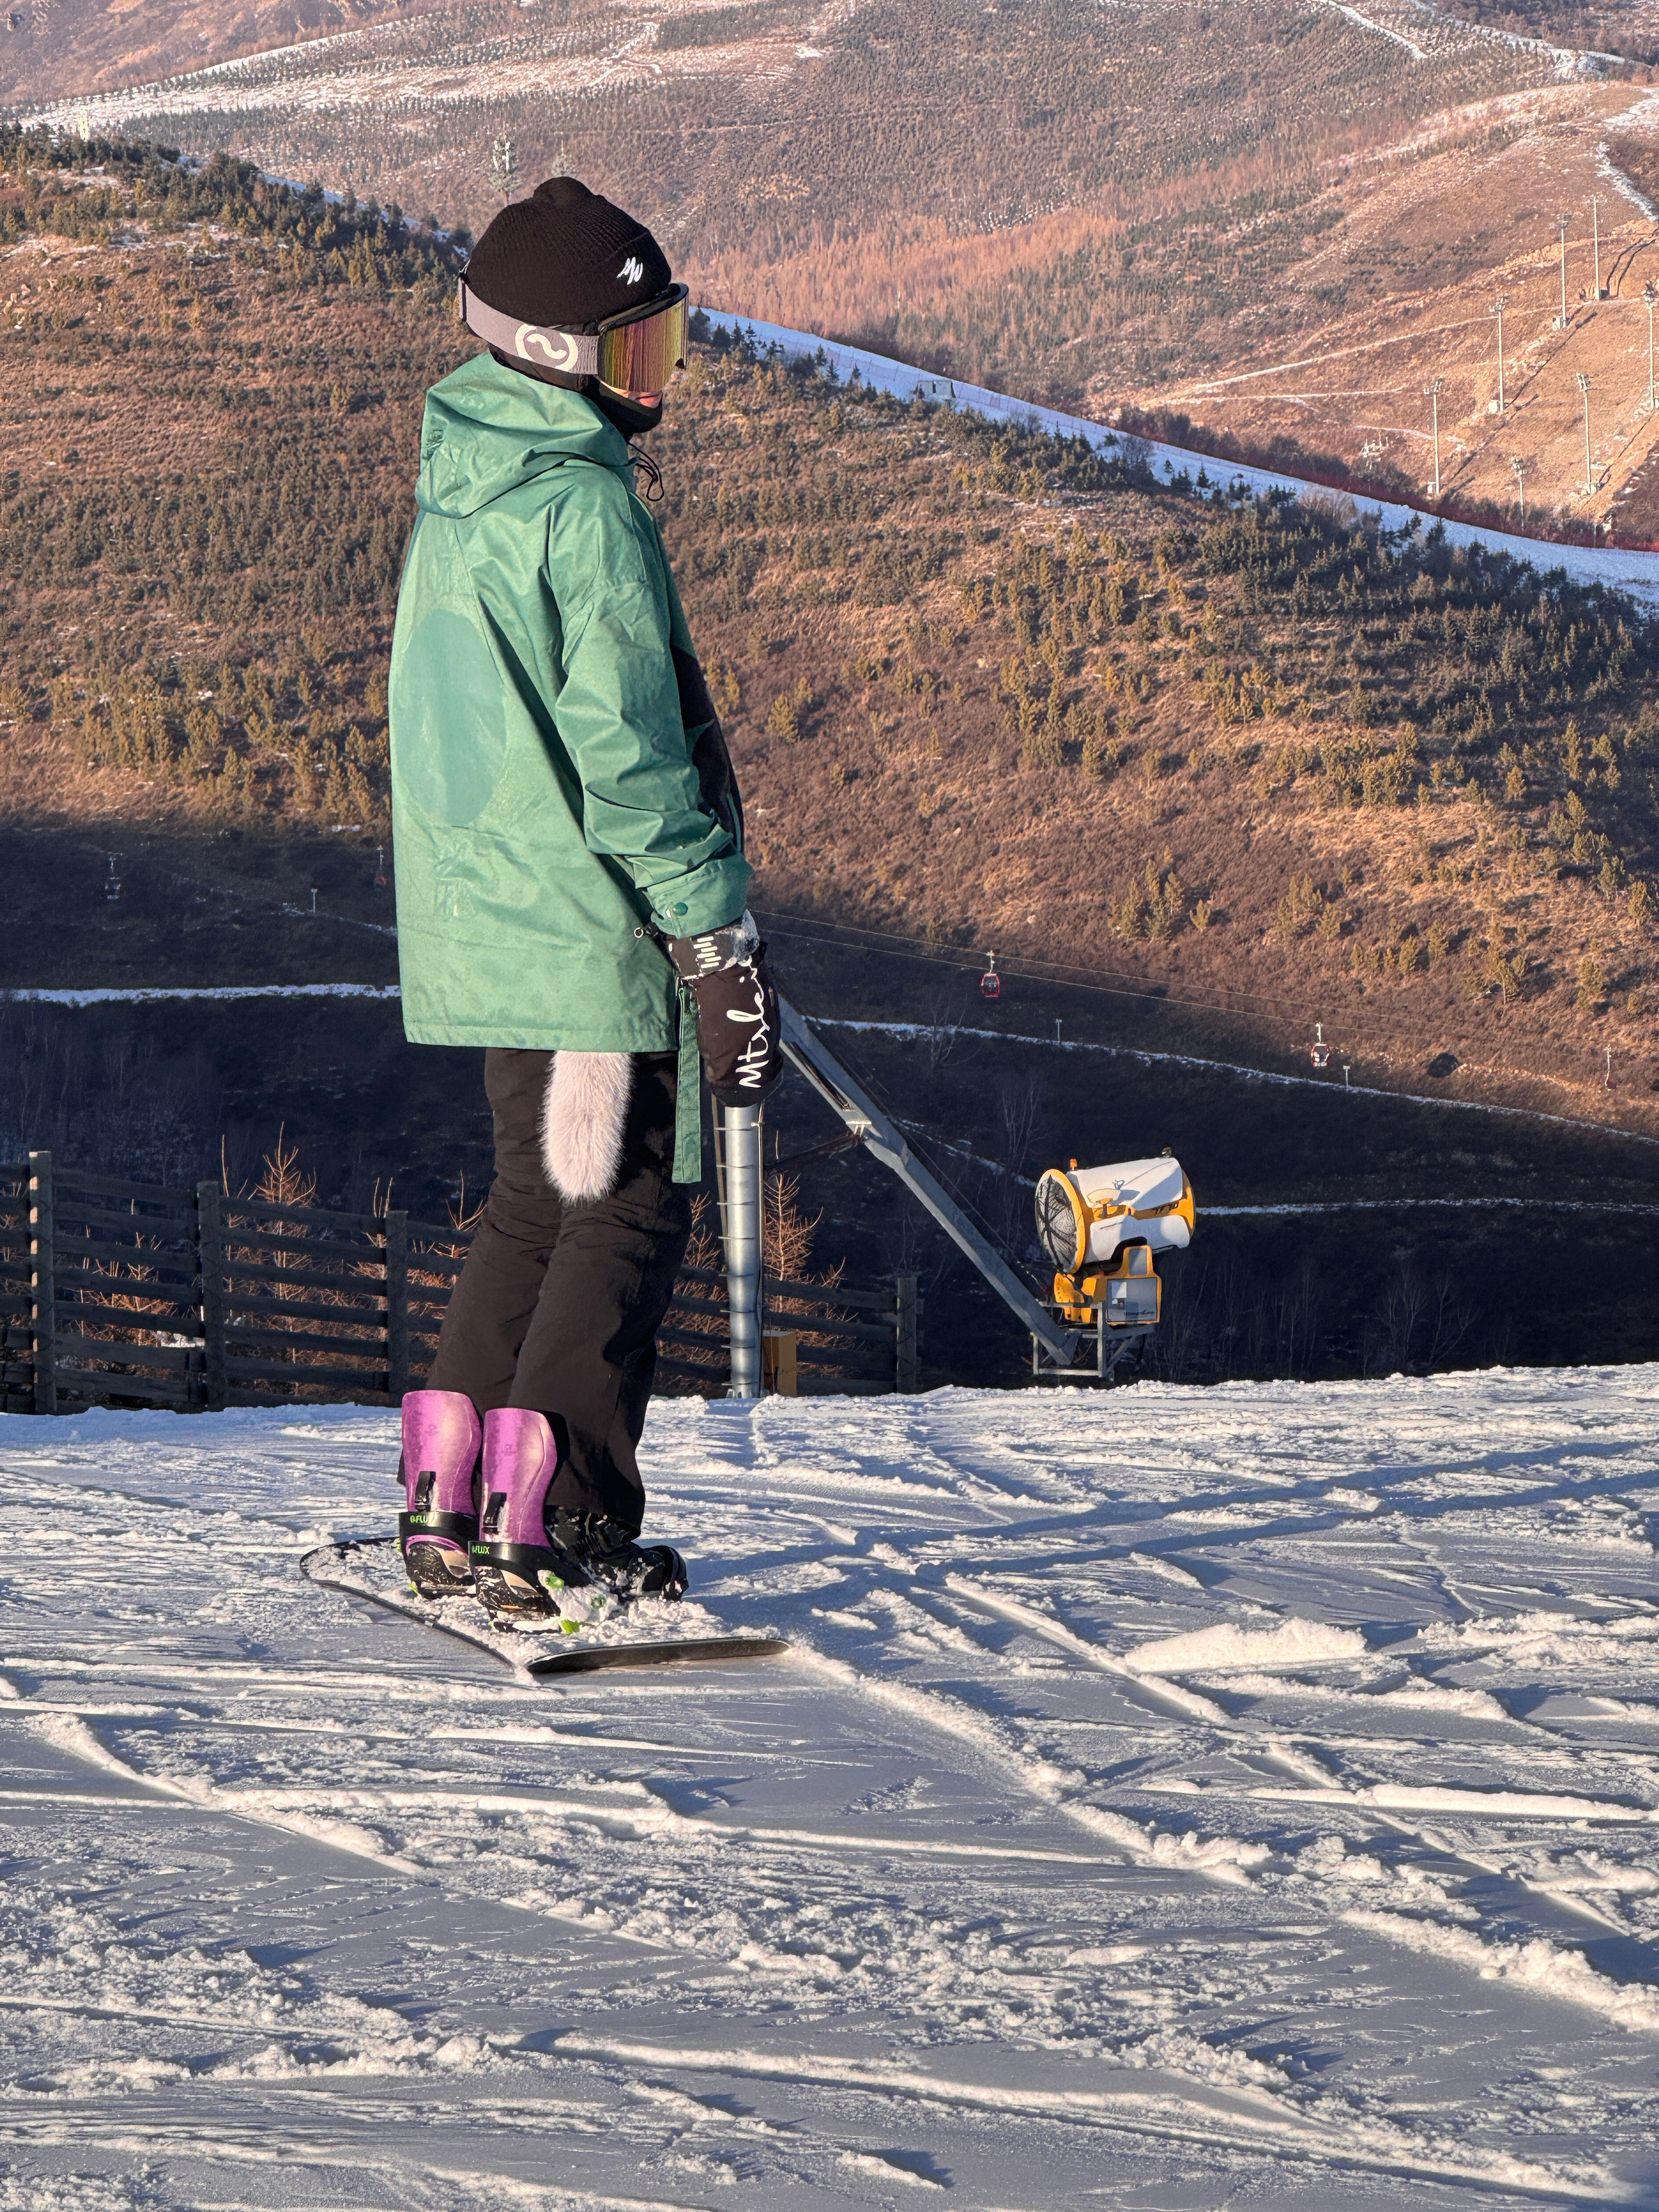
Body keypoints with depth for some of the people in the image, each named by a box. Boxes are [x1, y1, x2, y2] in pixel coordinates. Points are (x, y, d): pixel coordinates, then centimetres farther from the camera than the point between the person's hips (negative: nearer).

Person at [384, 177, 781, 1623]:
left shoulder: (456, 494, 12)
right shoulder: (586, 508, -17)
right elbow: (631, 755, -19)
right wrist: (723, 947, -15)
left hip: (479, 922, 9)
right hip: (590, 924, -9)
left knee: (538, 1202, 19)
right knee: (627, 1210, -1)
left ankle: (449, 1504, 18)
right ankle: (554, 1530, -3)